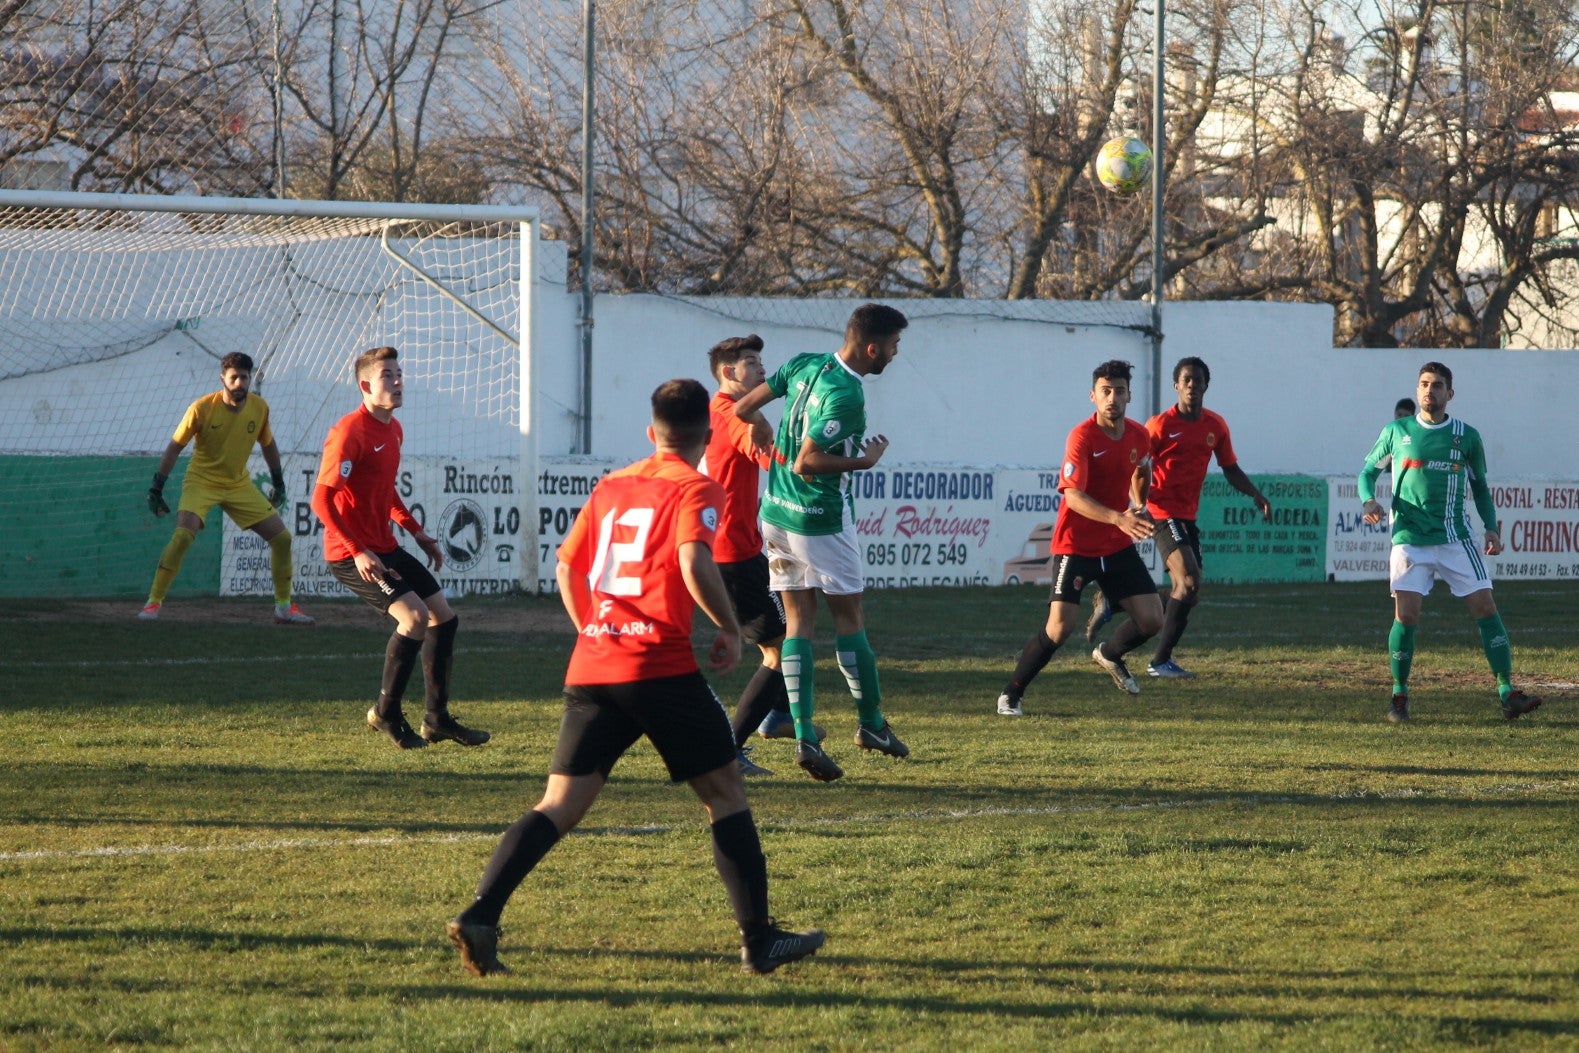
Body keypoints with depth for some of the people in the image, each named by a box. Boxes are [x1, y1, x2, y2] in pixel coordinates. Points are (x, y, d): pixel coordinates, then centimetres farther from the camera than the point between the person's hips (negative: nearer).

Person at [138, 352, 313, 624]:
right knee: (182, 536, -28)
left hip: (239, 484, 4)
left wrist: (278, 482, 15)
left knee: (282, 538, -1)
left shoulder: (259, 407, -7)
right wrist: (156, 488, -12)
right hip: (201, 480, -4)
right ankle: (154, 602, -17)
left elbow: (267, 444, 12)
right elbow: (175, 447, -10)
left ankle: (284, 606, 16)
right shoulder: (202, 408, -19)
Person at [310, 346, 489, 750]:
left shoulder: (393, 429, 11)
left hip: (385, 547, 10)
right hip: (352, 554, -10)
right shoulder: (349, 433, -18)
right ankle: (386, 713, -6)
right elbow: (321, 499, -23)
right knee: (414, 615, -22)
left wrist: (417, 533, 18)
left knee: (444, 617, 11)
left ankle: (437, 719, 22)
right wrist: (358, 552, -28)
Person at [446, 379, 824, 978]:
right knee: (725, 793, 9)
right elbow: (694, 564, -18)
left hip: (591, 670, 5)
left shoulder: (610, 487, 18)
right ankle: (759, 942, 11)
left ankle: (479, 917, -15)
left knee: (560, 804, 2)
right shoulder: (695, 490, -1)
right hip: (660, 668, -5)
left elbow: (566, 566, 23)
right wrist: (730, 630, -5)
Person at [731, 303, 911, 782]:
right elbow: (807, 463, -23)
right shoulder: (846, 396, -21)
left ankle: (804, 736, -2)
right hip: (821, 518, -7)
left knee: (798, 620, 5)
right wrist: (864, 460, -12)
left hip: (776, 512, 7)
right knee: (848, 614, 8)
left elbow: (743, 409, 7)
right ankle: (871, 722, 18)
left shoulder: (804, 365, 2)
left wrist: (766, 432, 26)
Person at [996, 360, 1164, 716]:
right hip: (1076, 547, -6)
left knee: (1152, 619, -1)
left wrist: (1139, 507, -5)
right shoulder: (1082, 437, -18)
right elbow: (1073, 496, -27)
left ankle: (1110, 655, 32)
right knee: (1061, 626, -17)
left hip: (1118, 546, 6)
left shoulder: (1139, 436, 1)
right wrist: (1118, 518, -40)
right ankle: (1011, 694, 0)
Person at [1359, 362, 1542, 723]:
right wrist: (1369, 500, -7)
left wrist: (1492, 527, 4)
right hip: (1410, 540, -1)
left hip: (1456, 538, 1)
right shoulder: (1396, 432, 5)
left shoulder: (1467, 437, 6)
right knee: (1406, 615, -10)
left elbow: (1480, 486, 16)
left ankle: (1508, 693, -5)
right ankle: (1399, 695, 8)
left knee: (1485, 608, -7)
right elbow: (1368, 470, 14)